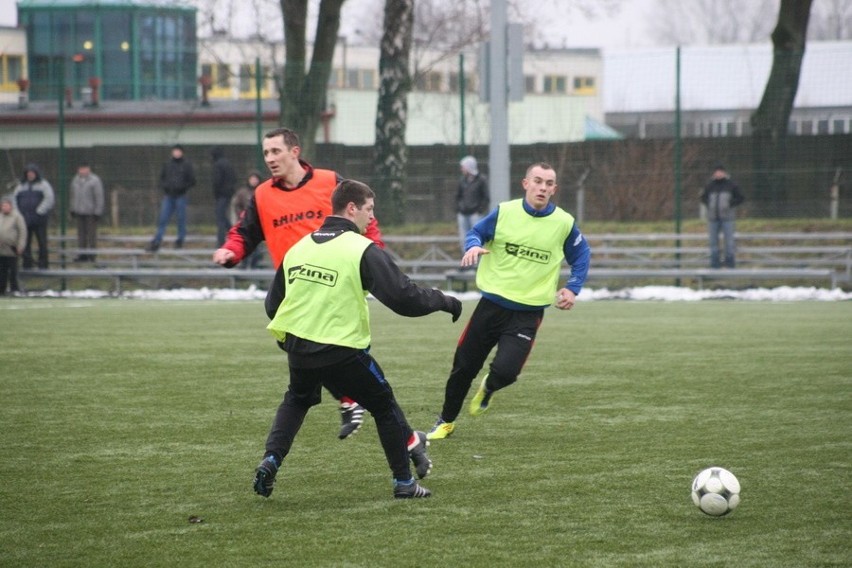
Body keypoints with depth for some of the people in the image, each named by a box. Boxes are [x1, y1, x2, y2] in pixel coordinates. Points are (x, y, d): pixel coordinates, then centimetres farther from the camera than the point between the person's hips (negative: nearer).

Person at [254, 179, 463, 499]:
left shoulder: (298, 247, 7)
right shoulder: (363, 250, -11)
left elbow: (273, 303, 15)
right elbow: (404, 298, -15)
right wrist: (443, 302, 1)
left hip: (298, 351, 5)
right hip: (343, 352, -5)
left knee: (296, 400, 32)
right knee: (384, 406, 14)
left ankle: (271, 460, 13)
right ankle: (404, 483, 18)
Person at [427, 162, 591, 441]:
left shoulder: (564, 224, -4)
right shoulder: (505, 212, -4)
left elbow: (581, 256, 11)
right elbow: (476, 232, 8)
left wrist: (572, 288, -2)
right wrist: (473, 246, -15)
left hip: (527, 314, -1)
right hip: (492, 305, 1)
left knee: (505, 370, -19)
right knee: (464, 366, 8)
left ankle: (488, 388, 21)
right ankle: (446, 421, 31)